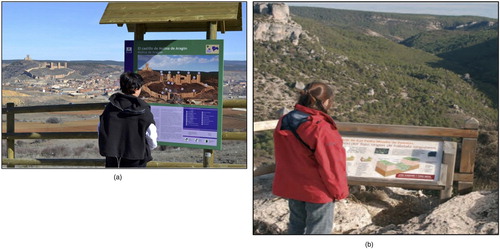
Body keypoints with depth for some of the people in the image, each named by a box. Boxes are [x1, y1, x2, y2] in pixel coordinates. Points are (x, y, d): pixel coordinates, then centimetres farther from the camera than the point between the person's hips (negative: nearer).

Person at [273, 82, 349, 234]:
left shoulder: (284, 122, -5)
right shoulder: (322, 129, -28)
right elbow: (331, 166, -21)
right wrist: (339, 190, -5)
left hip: (291, 185, 7)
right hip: (317, 189, -7)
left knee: (297, 223, 24)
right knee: (318, 229, 11)